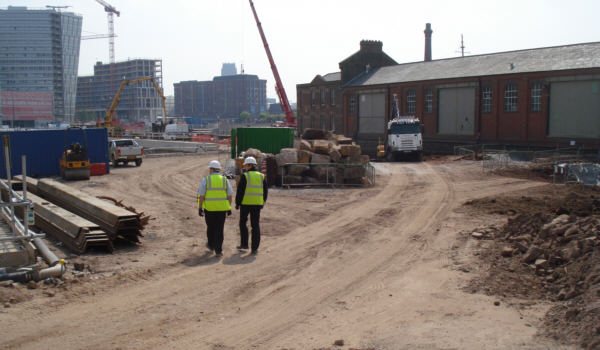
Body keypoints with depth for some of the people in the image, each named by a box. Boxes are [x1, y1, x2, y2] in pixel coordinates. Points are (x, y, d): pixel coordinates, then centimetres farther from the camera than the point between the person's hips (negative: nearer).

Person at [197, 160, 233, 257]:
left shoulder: (206, 180, -4)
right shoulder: (225, 180, 1)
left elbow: (201, 195, -7)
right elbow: (230, 195, 1)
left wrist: (200, 208, 0)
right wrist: (229, 208, 9)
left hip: (209, 209, -1)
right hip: (221, 209, 1)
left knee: (210, 228, 19)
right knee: (219, 230, 4)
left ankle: (211, 245, 37)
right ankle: (218, 250, -2)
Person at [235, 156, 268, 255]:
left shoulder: (245, 176, -7)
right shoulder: (261, 176, 7)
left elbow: (240, 191, -9)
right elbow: (265, 191, 10)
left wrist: (237, 203, -1)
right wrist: (262, 202, 20)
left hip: (246, 203, -3)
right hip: (257, 204, 3)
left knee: (243, 223, 15)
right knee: (255, 225, 5)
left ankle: (244, 244, 15)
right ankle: (255, 248, 4)